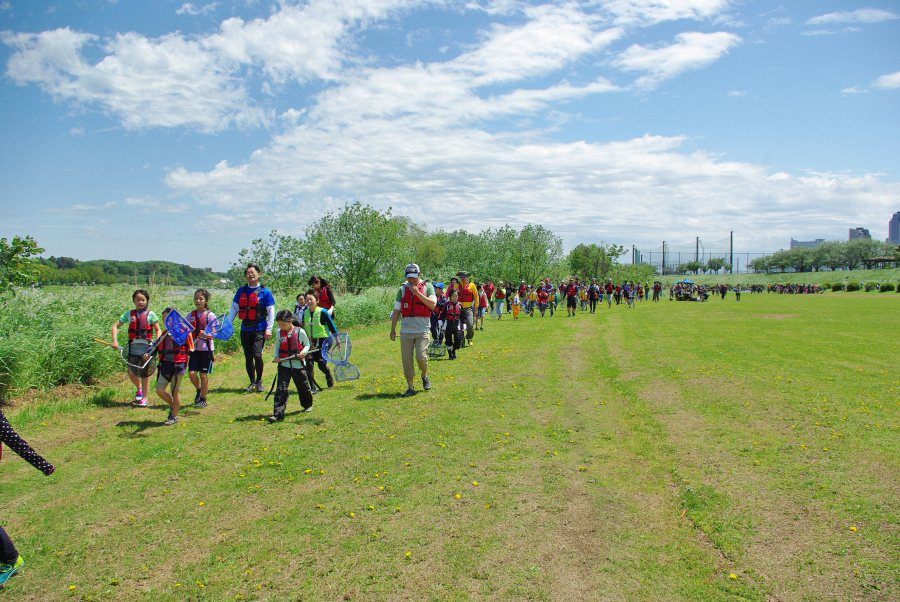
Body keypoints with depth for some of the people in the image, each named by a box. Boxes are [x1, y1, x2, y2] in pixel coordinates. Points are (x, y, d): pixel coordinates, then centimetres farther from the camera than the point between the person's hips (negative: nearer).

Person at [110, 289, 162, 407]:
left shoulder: (150, 315, 1)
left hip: (147, 348, -2)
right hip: (133, 347, 2)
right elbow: (115, 325, 9)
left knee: (145, 374, 5)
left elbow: (158, 330, 3)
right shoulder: (129, 314, 7)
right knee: (131, 373, -2)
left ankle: (144, 398, 16)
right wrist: (114, 340, -5)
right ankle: (139, 389, 30)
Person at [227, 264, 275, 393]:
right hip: (245, 329, 4)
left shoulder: (264, 292, -2)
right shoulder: (241, 291, 9)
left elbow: (271, 311, -1)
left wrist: (269, 329, -7)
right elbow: (234, 309, 14)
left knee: (257, 355, -15)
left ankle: (259, 381, 6)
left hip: (259, 329, -4)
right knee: (248, 357, 8)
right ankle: (252, 383, 22)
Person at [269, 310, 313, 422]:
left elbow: (307, 344, 4)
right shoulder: (279, 333, 3)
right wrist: (276, 357, -4)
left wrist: (304, 352, -17)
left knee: (303, 387, 13)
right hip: (284, 364, 2)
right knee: (281, 389, -8)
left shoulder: (300, 332, -7)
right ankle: (278, 414, -9)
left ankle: (307, 404, 41)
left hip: (298, 365, -2)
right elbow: (277, 346, 14)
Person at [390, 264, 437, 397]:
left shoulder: (427, 287, 4)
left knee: (421, 356, -10)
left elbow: (432, 304, -10)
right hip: (406, 329, 3)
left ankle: (425, 376, 21)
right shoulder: (403, 289, 10)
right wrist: (393, 329, 8)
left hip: (422, 329, -2)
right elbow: (397, 310, 12)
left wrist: (417, 293, -17)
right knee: (407, 359, 1)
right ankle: (410, 387, 11)